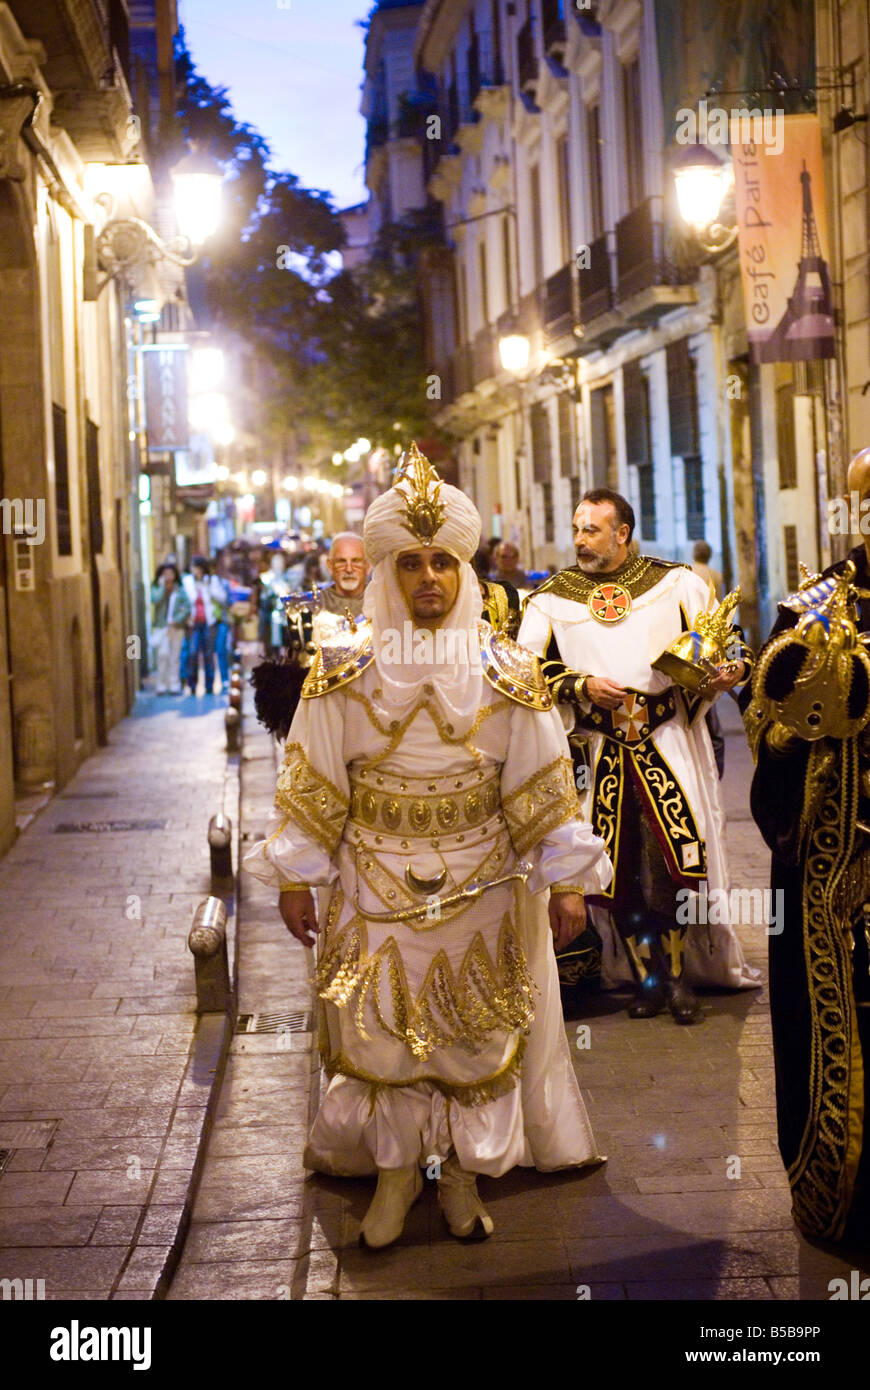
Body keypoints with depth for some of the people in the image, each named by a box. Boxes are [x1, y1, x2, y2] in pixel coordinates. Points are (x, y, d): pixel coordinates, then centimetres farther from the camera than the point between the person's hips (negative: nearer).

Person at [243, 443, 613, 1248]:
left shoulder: (505, 670, -5)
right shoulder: (344, 669, -5)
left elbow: (544, 782, -3)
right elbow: (312, 781, -1)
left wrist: (566, 882, -4)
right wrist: (296, 877, -2)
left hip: (478, 881, 0)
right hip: (375, 879, 0)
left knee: (473, 1027, 8)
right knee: (381, 1029, 5)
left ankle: (461, 1171, 24)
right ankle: (396, 1170, 22)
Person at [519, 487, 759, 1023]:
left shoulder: (676, 582, 5)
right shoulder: (552, 597, 6)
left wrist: (729, 670, -12)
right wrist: (582, 685, -10)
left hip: (669, 738, -1)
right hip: (598, 748, 1)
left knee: (678, 854, -10)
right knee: (617, 864, 1)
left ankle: (678, 974, 6)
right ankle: (646, 975, 16)